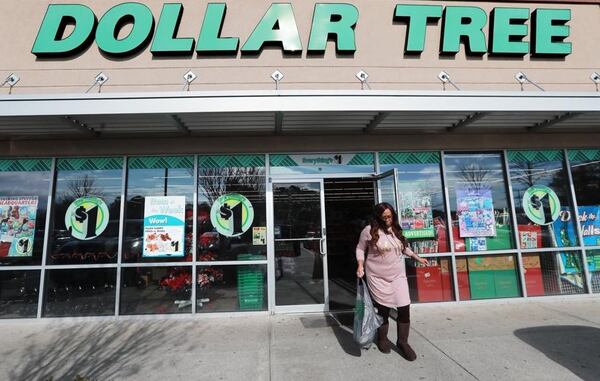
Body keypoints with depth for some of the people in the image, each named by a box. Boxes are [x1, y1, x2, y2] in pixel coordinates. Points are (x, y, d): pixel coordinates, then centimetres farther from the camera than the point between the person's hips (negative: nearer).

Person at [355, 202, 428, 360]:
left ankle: (402, 342, 20)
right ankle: (382, 339, 32)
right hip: (377, 277, -4)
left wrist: (417, 258, 21)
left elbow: (404, 247, 21)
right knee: (383, 309, 6)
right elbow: (360, 248, -1)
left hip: (398, 275, 4)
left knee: (405, 308, -1)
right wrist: (360, 265, -13)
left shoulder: (396, 230, 4)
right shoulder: (369, 230, -10)